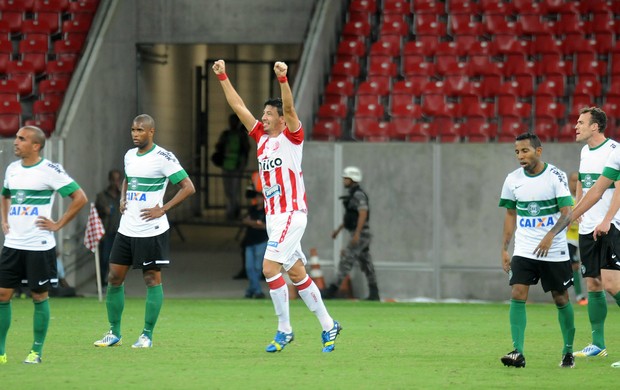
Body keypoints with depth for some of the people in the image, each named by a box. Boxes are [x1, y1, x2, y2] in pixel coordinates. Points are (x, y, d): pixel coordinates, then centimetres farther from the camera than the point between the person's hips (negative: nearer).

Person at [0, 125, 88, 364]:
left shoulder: (50, 170, -9)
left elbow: (80, 198, -9)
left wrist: (58, 225, -9)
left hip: (39, 246, -6)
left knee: (39, 296, 2)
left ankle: (37, 351, 11)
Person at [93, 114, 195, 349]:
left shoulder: (163, 158, -10)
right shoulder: (129, 156, 11)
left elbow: (188, 187, -12)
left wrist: (162, 209, -15)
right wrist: (122, 199, 12)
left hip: (151, 230, -7)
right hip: (126, 229, 7)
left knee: (152, 279, -1)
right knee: (114, 278, 5)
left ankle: (147, 335, 5)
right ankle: (114, 333, 14)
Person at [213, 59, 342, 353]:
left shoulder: (291, 137, -5)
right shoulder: (261, 137, 13)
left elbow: (289, 108, -23)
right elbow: (238, 106, 13)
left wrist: (283, 78, -36)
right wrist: (222, 76, 9)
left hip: (291, 213, -8)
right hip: (273, 216, 8)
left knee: (270, 267, -15)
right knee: (296, 273, 10)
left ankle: (284, 329, -8)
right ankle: (328, 325, 18)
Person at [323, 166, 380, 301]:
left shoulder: (358, 195, -15)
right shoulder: (353, 195, 17)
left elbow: (363, 214, -25)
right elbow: (350, 216, 26)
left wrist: (356, 234, -28)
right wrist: (338, 229, 24)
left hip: (360, 234, -10)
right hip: (359, 235, 10)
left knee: (346, 260, -11)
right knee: (366, 264, 8)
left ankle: (334, 288, -11)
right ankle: (374, 294, 8)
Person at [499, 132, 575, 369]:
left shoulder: (556, 176, -9)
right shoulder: (513, 179, 3)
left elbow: (567, 213, -15)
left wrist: (550, 235, -31)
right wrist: (504, 249, 10)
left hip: (555, 252, -2)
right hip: (523, 250, 2)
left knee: (561, 299, 7)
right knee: (517, 295, -14)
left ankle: (568, 351, 24)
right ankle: (517, 353, -18)